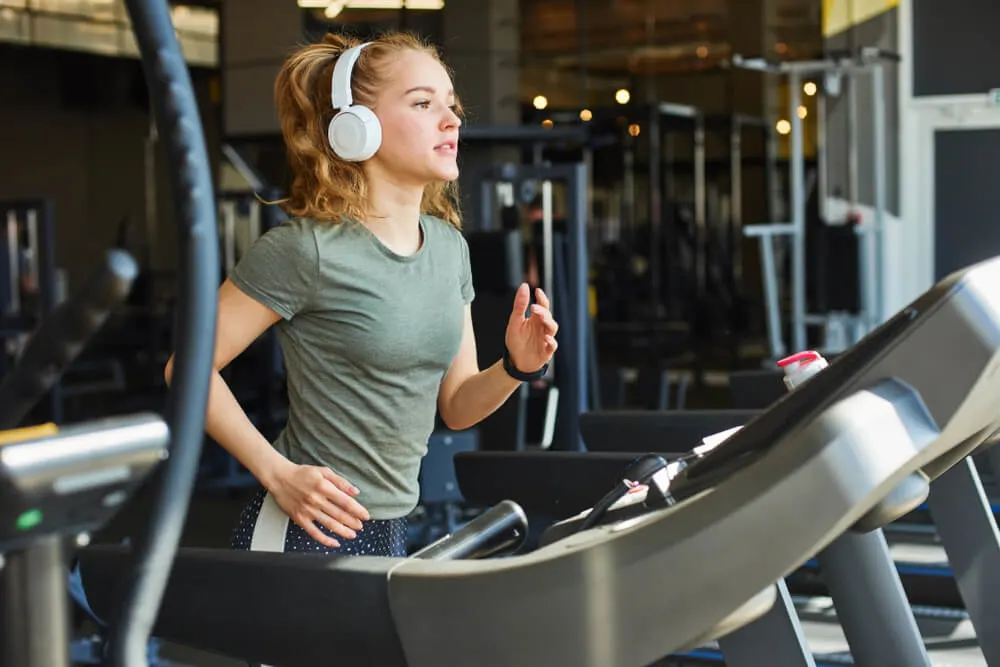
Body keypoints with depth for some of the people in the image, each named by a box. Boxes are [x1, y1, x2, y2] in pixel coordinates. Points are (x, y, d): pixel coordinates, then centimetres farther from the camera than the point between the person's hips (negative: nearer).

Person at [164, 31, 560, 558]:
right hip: (310, 534, -7)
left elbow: (455, 406, 9)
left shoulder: (449, 245, 5)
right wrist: (277, 473, -17)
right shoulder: (306, 248, -17)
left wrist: (516, 367, -9)